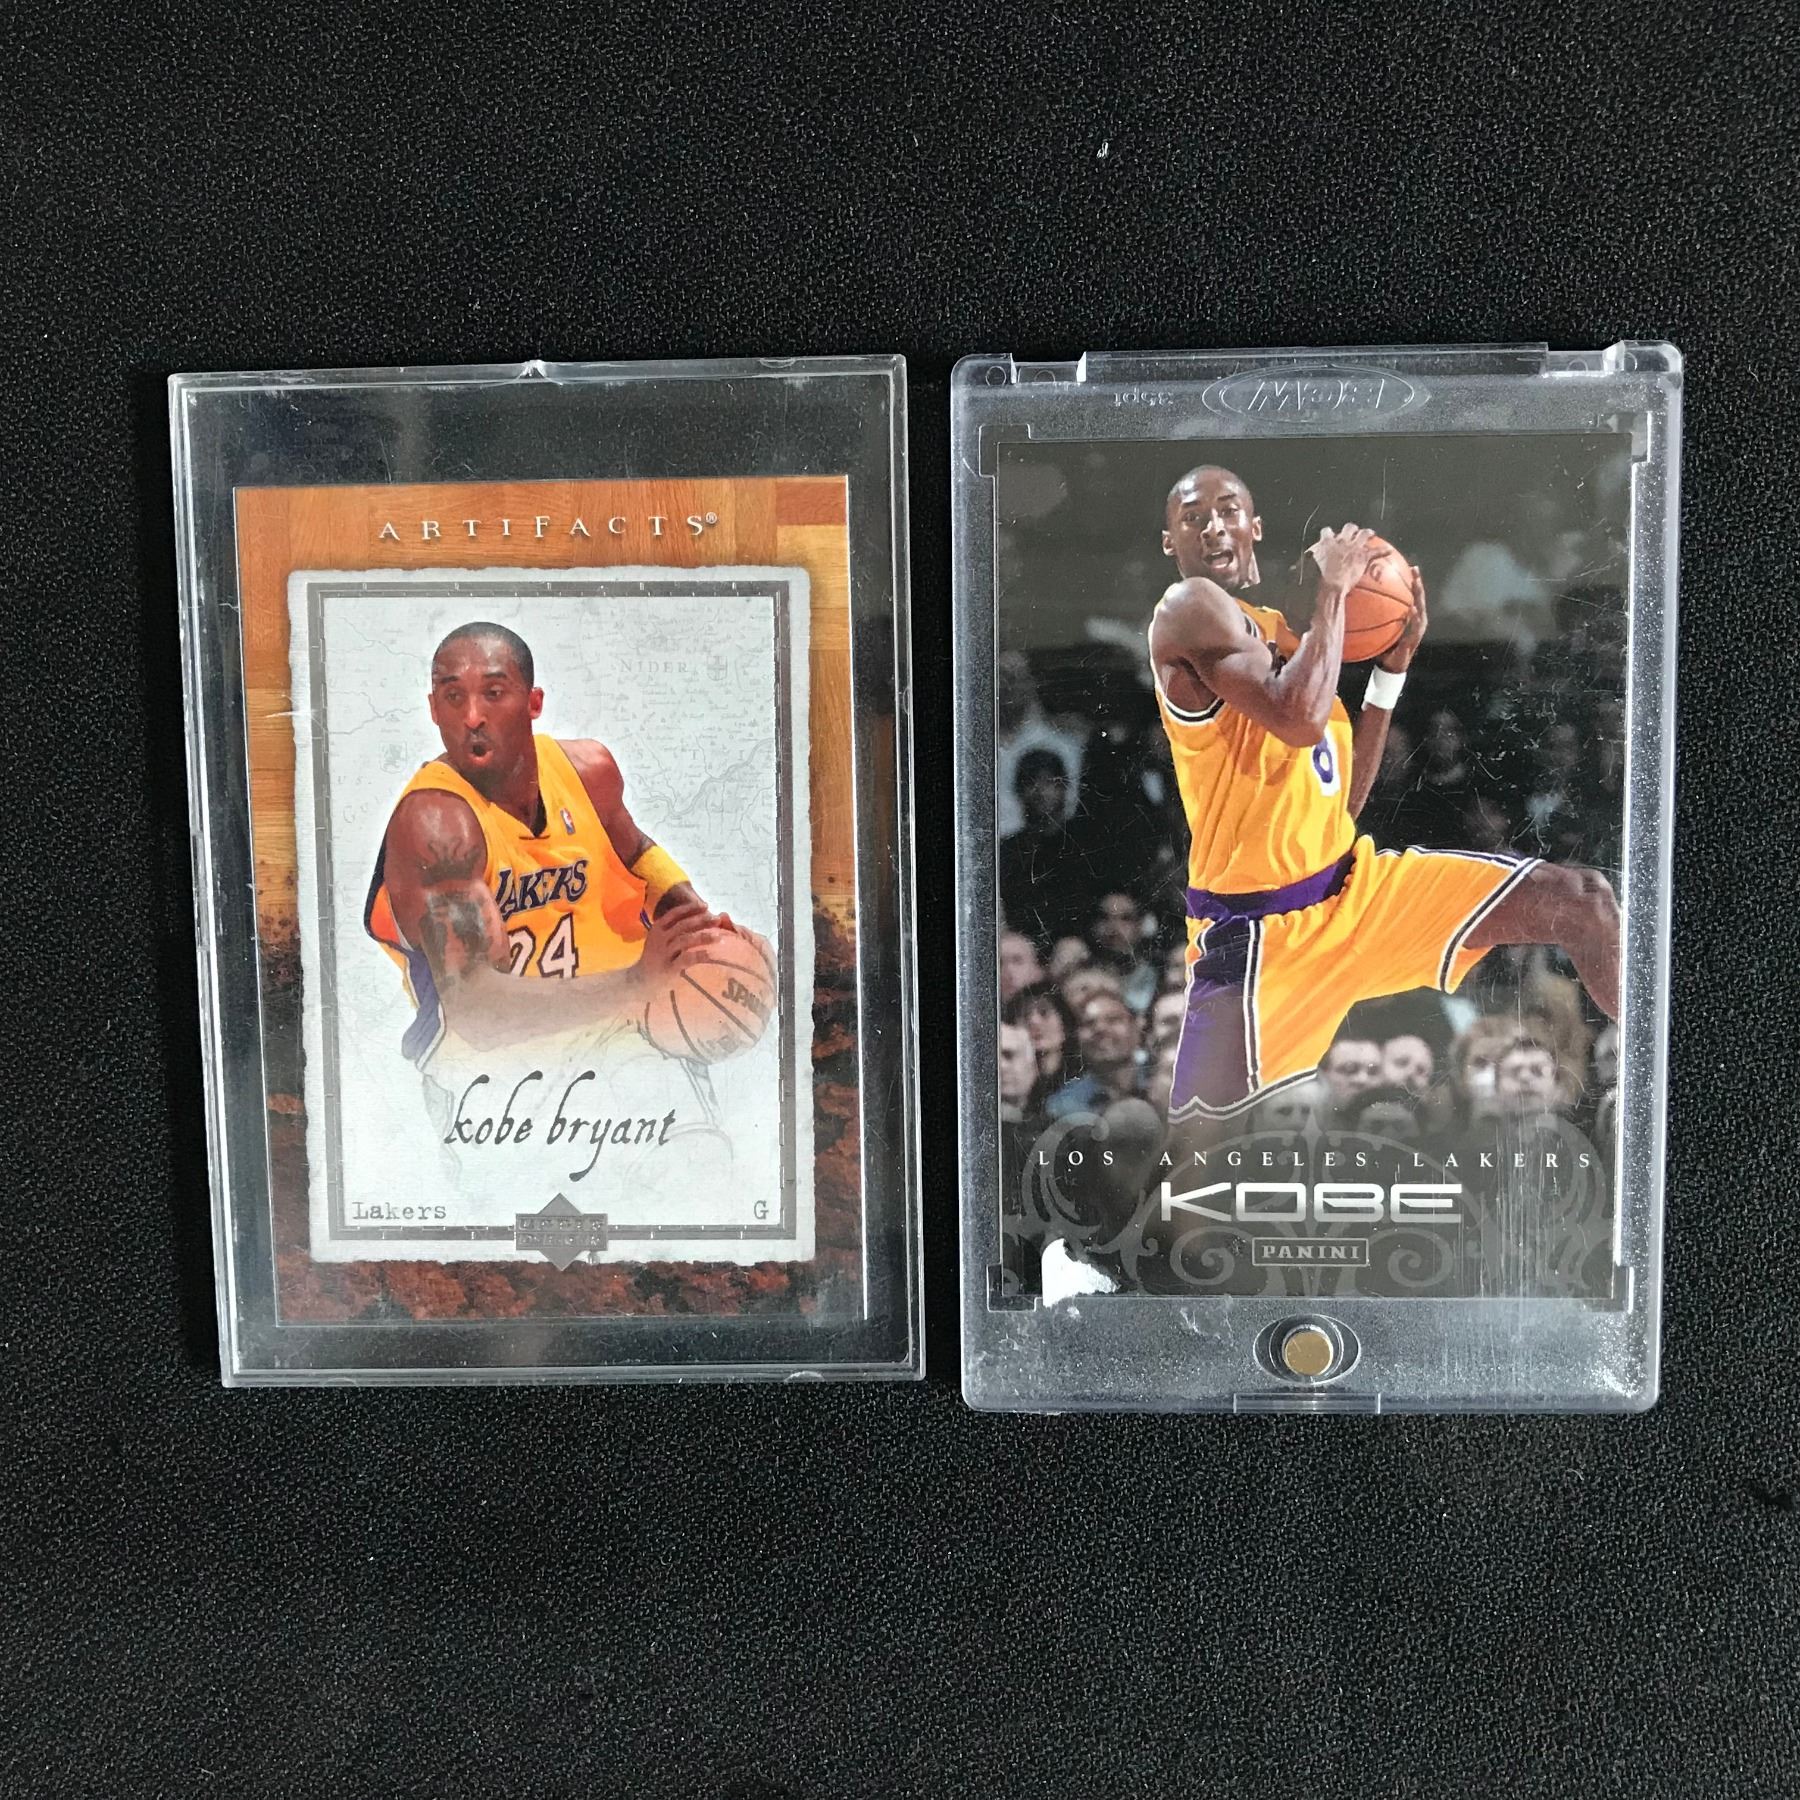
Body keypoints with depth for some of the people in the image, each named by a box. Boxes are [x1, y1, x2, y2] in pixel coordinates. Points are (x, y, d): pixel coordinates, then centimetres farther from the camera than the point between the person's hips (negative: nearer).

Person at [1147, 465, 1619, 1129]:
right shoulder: (1190, 607, -11)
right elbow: (1300, 719, -29)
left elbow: (1341, 800, 13)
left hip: (1352, 880, 8)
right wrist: (1333, 587, -15)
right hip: (1258, 927, -8)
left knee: (1583, 902, 3)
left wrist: (1393, 664, 8)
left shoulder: (1281, 629, 14)